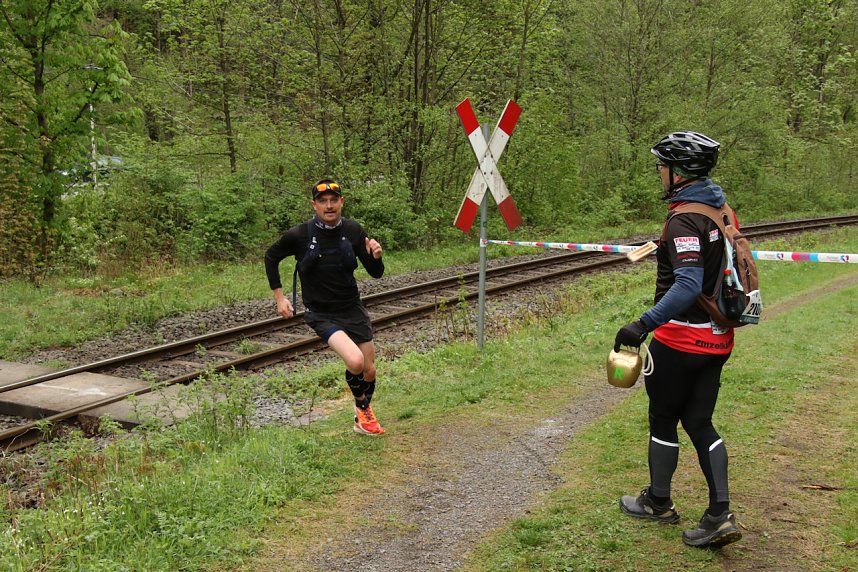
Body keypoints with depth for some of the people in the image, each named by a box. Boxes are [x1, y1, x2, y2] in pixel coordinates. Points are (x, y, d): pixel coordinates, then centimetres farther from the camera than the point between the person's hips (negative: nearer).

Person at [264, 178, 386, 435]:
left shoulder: (353, 230, -6)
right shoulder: (299, 235, -13)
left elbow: (376, 273, -1)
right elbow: (271, 257, 6)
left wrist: (376, 257, -23)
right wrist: (279, 296, 3)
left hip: (353, 309, 4)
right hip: (321, 314, -3)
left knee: (369, 371, 9)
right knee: (355, 361, -25)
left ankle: (364, 415, 40)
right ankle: (361, 406, 8)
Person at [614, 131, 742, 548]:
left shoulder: (684, 221, -19)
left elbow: (688, 286, -29)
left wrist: (644, 325, -31)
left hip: (680, 340, -8)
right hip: (717, 339, 8)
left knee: (663, 420, 10)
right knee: (700, 423, 13)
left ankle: (658, 503, 26)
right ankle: (719, 515, 9)